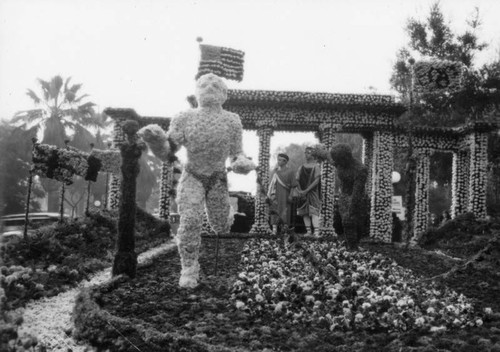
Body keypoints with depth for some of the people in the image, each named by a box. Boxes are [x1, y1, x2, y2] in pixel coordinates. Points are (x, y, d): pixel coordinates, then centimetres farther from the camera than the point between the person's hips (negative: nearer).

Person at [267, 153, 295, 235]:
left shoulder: (289, 172, 1)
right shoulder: (275, 172, 12)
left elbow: (294, 185, 0)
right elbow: (271, 184, 14)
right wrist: (269, 195, 7)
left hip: (285, 196, -3)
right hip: (275, 195, 3)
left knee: (285, 213, -4)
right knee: (274, 211, -6)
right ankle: (274, 230, -10)